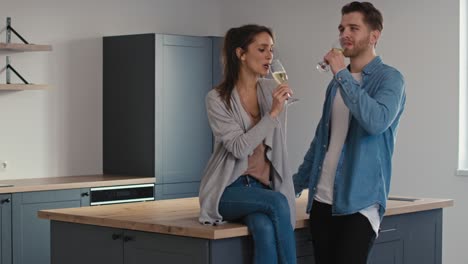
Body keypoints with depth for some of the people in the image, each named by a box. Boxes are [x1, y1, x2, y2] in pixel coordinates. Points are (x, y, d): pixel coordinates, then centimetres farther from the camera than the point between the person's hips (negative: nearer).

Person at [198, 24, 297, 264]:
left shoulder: (273, 91, 6)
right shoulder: (217, 99, -7)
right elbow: (239, 148, -17)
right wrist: (273, 113, -22)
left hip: (262, 188, 3)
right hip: (227, 190, -3)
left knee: (265, 229, -31)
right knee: (277, 202, -33)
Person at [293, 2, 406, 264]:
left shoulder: (389, 78, -4)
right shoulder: (337, 83, 15)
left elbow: (377, 122, -23)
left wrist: (342, 74, -17)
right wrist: (295, 185, 17)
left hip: (359, 202, -6)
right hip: (322, 200, 6)